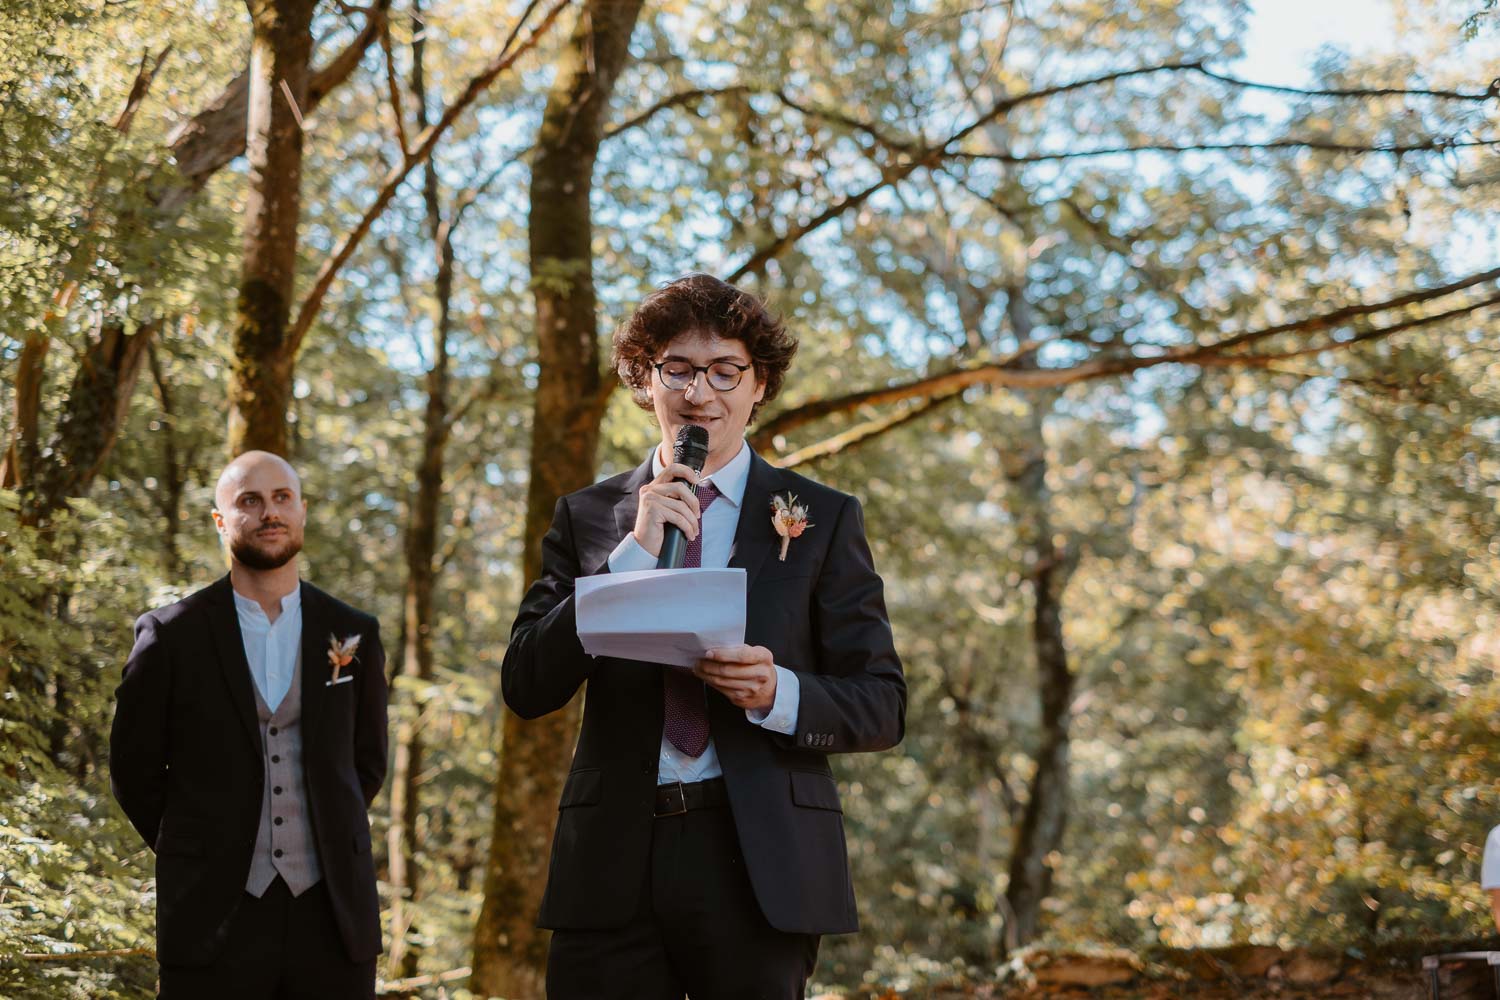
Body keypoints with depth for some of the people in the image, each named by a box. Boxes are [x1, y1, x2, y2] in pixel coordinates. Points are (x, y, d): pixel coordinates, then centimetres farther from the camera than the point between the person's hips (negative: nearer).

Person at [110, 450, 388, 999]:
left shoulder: (354, 634, 7)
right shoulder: (171, 635, 0)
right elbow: (133, 769, 8)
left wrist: (326, 846, 12)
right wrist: (202, 856, 9)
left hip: (332, 914, 2)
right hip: (215, 920, -2)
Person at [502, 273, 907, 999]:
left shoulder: (822, 519, 7)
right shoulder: (586, 518, 10)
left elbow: (882, 706, 4)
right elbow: (526, 688, 0)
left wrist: (779, 693, -17)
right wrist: (634, 551, -8)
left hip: (760, 869, -1)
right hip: (613, 863, 1)